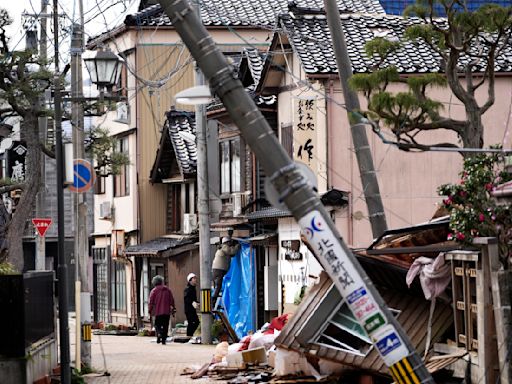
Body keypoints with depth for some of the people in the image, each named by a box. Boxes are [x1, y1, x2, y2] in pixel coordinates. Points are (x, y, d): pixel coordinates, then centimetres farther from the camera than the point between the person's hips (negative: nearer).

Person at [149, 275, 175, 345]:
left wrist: (150, 310, 4)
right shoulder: (167, 290, 7)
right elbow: (171, 301, 8)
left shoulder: (154, 291, -2)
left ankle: (159, 334, -22)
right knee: (165, 326, 9)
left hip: (158, 312, -2)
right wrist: (173, 309, 14)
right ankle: (164, 340, 7)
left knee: (157, 325, 6)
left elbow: (151, 302, -4)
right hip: (167, 312, 2)